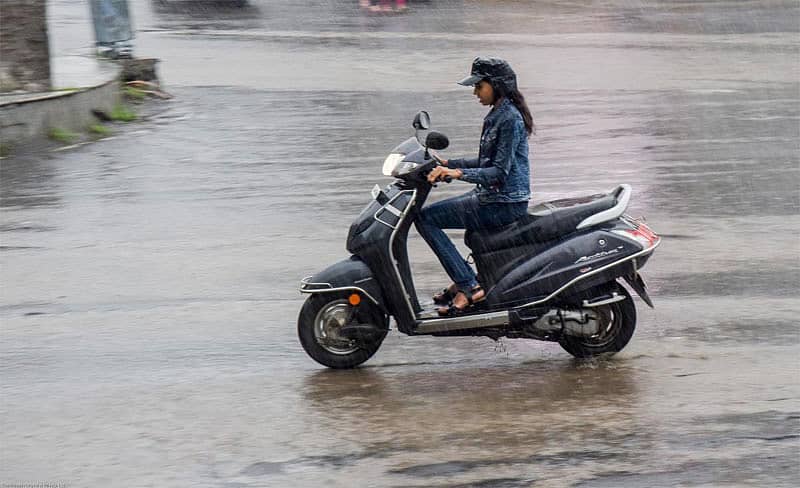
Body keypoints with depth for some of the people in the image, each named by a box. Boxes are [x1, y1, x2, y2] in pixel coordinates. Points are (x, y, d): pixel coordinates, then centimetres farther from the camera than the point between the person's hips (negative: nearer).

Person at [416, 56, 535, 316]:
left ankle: (468, 287, -15)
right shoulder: (498, 114, 13)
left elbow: (500, 171, -23)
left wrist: (459, 173, -34)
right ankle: (462, 281, 17)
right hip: (493, 197, 10)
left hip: (504, 204, -10)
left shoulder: (509, 119, -17)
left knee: (425, 218, -13)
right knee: (428, 213, 19)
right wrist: (447, 163, 15)